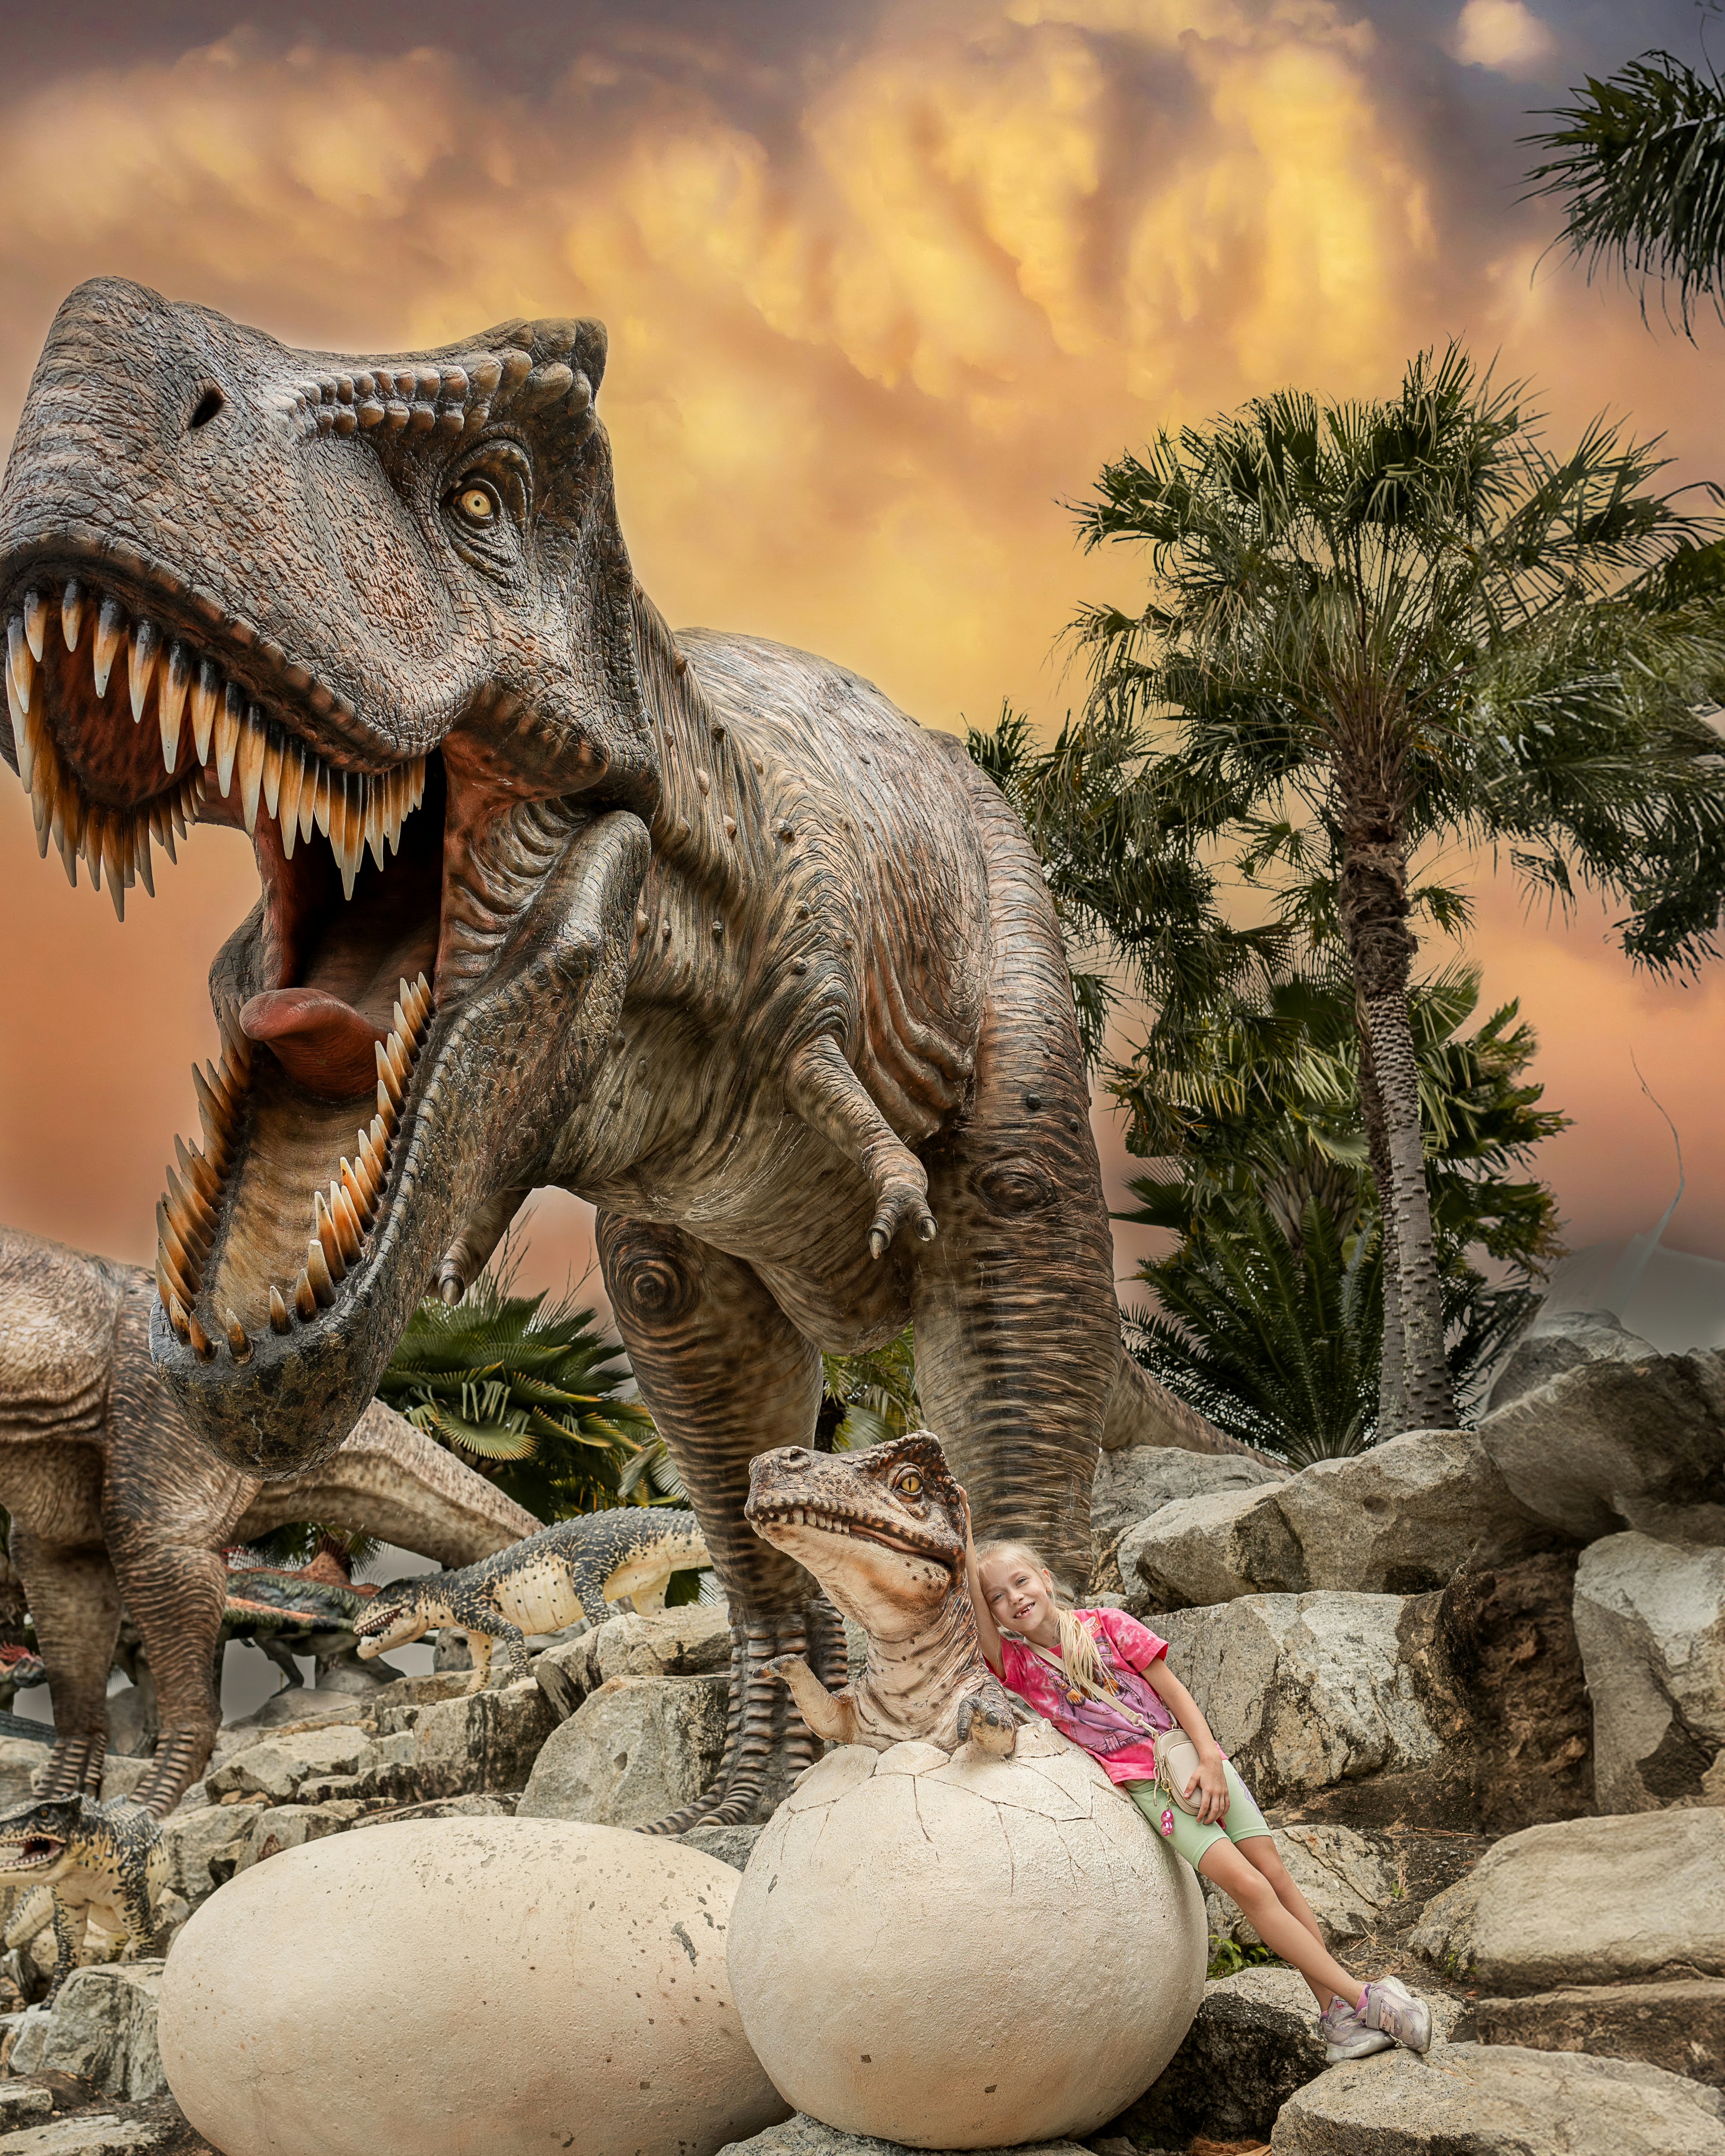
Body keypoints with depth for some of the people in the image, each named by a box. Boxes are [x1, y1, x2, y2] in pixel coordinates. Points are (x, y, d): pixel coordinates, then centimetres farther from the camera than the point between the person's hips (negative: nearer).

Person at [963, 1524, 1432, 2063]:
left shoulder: (1105, 1626, -1)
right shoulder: (1019, 1665, -2)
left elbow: (1172, 1690, -1)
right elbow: (977, 1616, -20)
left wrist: (1210, 1760, -10)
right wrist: (964, 1536, -25)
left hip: (1190, 1756, 2)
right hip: (1144, 1783, -2)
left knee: (1274, 1871, -4)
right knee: (1248, 1886, -14)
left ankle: (1336, 2015, 3)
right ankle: (1363, 1996, -11)